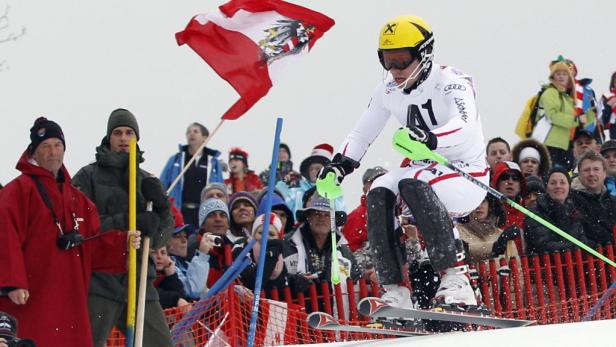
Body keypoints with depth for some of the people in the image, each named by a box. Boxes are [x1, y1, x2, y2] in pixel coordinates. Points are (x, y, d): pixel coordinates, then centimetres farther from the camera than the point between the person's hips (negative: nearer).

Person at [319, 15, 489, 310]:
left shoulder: (450, 82, -16)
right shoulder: (388, 91, 4)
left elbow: (465, 127, -34)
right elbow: (361, 134, 13)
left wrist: (428, 139, -53)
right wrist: (340, 165, -6)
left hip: (468, 177, -7)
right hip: (427, 170, 7)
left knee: (413, 184, -34)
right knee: (379, 193, -21)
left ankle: (456, 281, -37)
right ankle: (395, 294, -21)